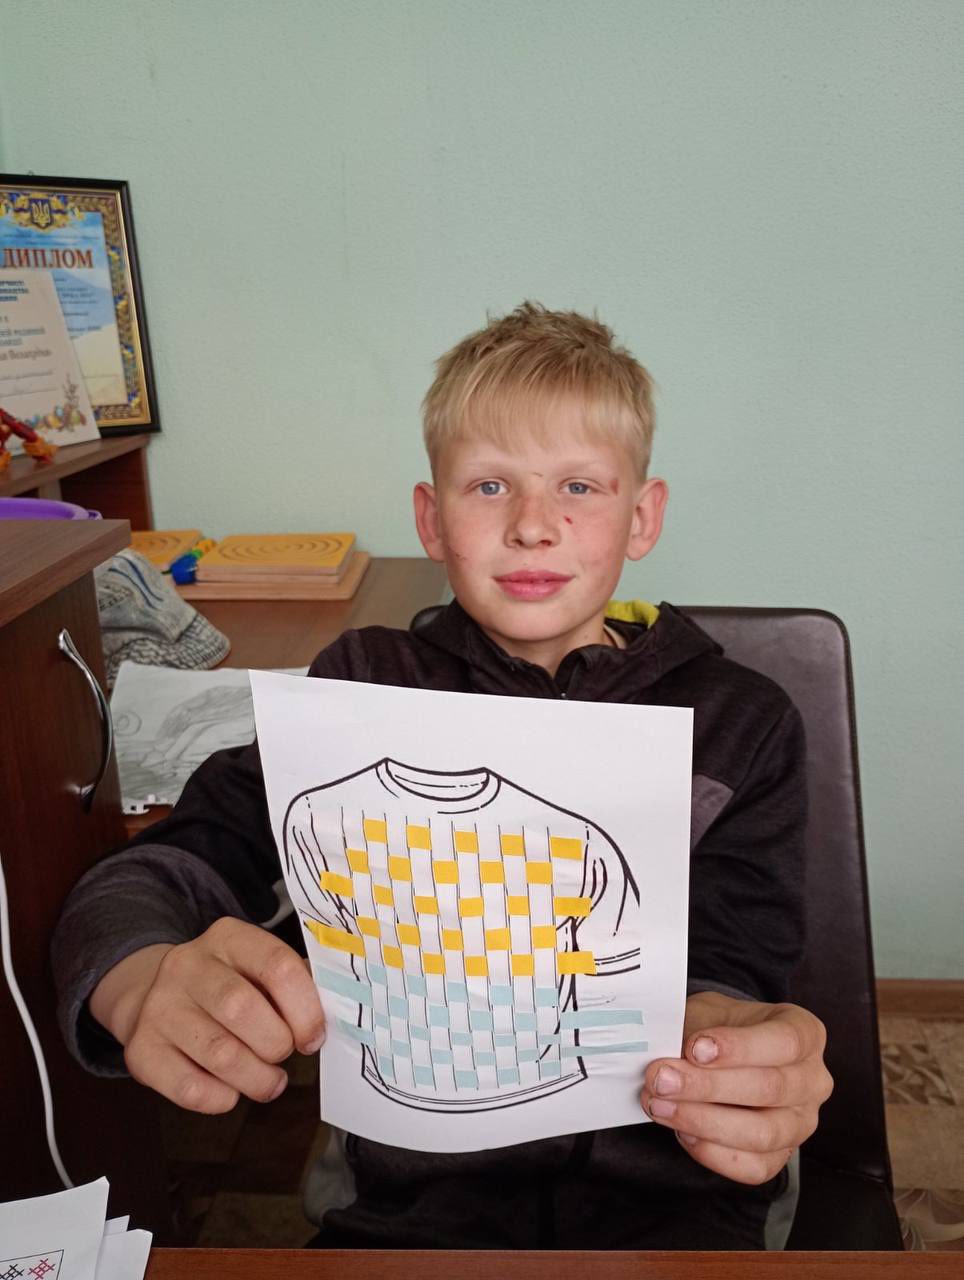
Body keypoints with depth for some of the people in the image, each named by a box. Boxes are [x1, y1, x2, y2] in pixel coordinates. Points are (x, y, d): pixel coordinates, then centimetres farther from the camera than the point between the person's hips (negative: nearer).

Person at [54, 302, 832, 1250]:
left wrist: (725, 1045, -27)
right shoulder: (367, 687, 6)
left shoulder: (740, 722, 7)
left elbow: (728, 958, -2)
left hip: (666, 1190, 0)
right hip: (412, 1189, 1)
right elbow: (173, 863, -1)